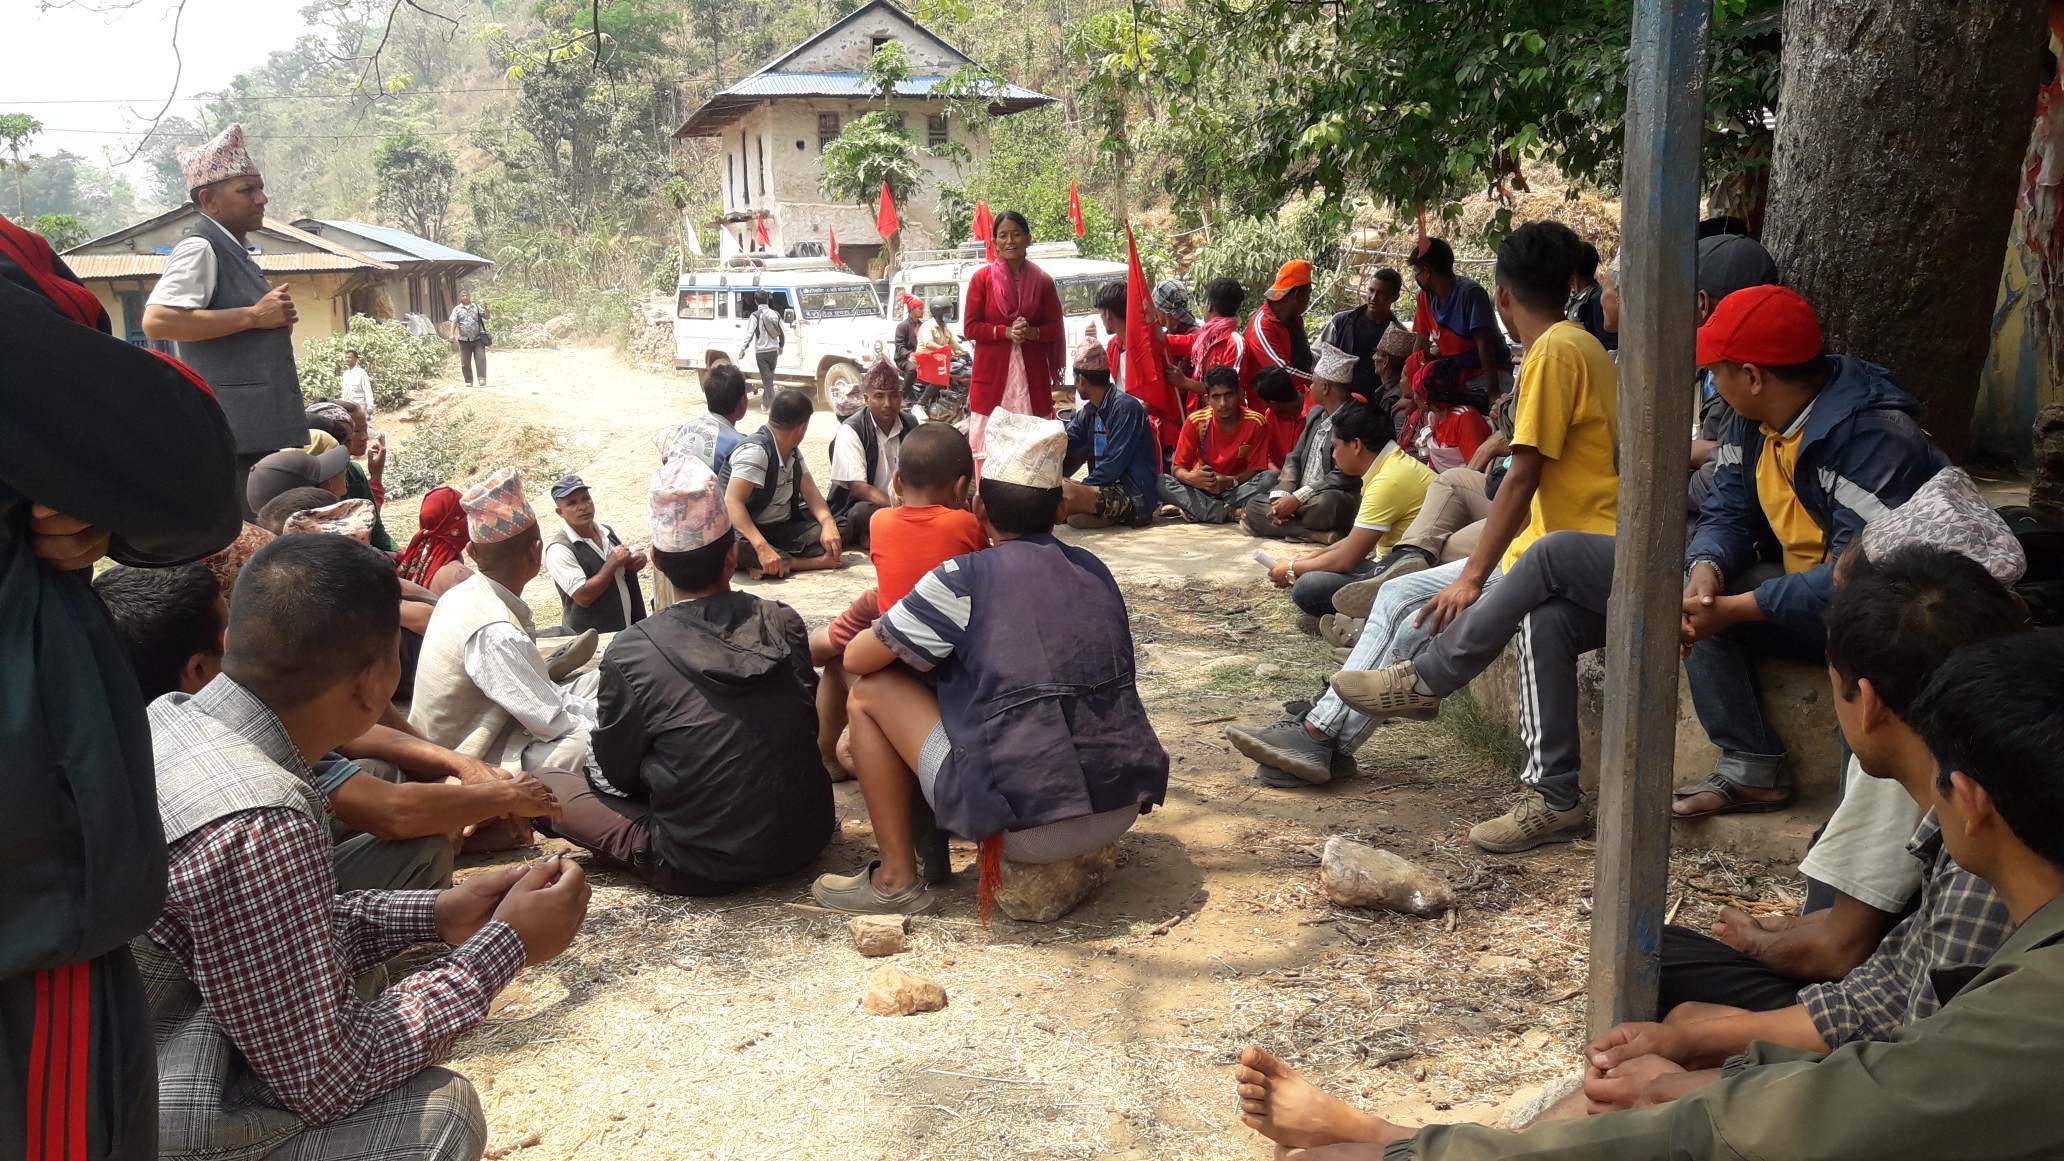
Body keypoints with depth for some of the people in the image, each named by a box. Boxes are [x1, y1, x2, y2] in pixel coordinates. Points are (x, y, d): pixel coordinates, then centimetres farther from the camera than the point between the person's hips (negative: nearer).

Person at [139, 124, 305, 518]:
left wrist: (277, 316, 14)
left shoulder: (233, 249, 19)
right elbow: (157, 322, -24)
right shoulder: (199, 247, -10)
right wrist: (253, 316, -19)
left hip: (261, 429, 10)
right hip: (234, 435, -10)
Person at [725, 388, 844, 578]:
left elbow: (810, 492, 2)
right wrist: (763, 547, -42)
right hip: (750, 532, -7)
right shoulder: (755, 451, -21)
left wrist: (828, 523, -20)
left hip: (786, 528, 8)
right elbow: (732, 502, -31)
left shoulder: (794, 452, 8)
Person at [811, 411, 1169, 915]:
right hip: (1123, 811, 6)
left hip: (1023, 824, -6)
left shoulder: (964, 577, -6)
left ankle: (896, 879, 13)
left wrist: (900, 644, 26)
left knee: (871, 690, 9)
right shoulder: (1095, 571, 10)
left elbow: (856, 659, 3)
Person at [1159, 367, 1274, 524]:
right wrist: (1191, 478, -33)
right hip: (1201, 489, 1)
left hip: (1237, 489, -1)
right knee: (1159, 482, -26)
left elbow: (1255, 470, -9)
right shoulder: (1196, 421, -10)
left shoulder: (1256, 423, -12)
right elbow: (1177, 468, -9)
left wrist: (1231, 481, -29)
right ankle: (1231, 513, -31)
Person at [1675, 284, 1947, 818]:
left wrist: (1735, 608, -33)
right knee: (1699, 598, -8)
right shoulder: (1753, 422, 0)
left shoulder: (1874, 434, -27)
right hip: (1805, 594, 9)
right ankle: (1751, 768, -8)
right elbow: (1727, 514, 1)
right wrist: (1707, 570, -23)